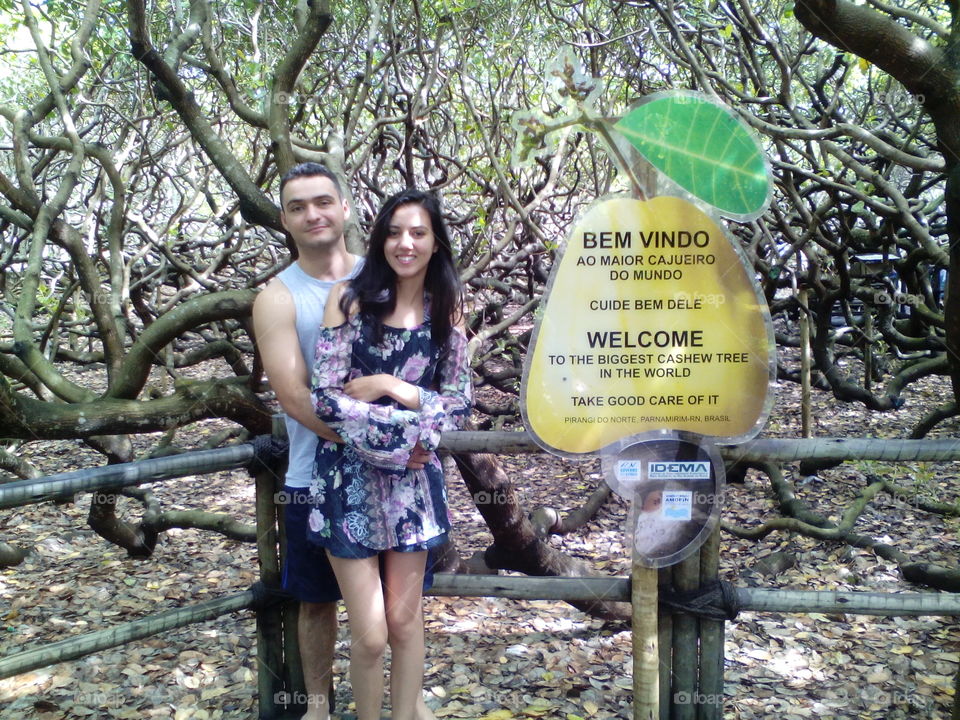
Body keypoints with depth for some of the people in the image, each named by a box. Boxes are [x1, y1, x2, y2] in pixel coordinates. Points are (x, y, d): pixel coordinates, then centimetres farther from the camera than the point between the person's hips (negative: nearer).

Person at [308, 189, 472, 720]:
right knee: (369, 634, 1)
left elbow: (459, 402, 1)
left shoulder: (446, 308, 3)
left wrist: (383, 385, -13)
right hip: (350, 479, -2)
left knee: (405, 621, 11)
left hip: (412, 480, 3)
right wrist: (410, 419, -15)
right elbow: (325, 400, -13)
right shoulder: (351, 298, -7)